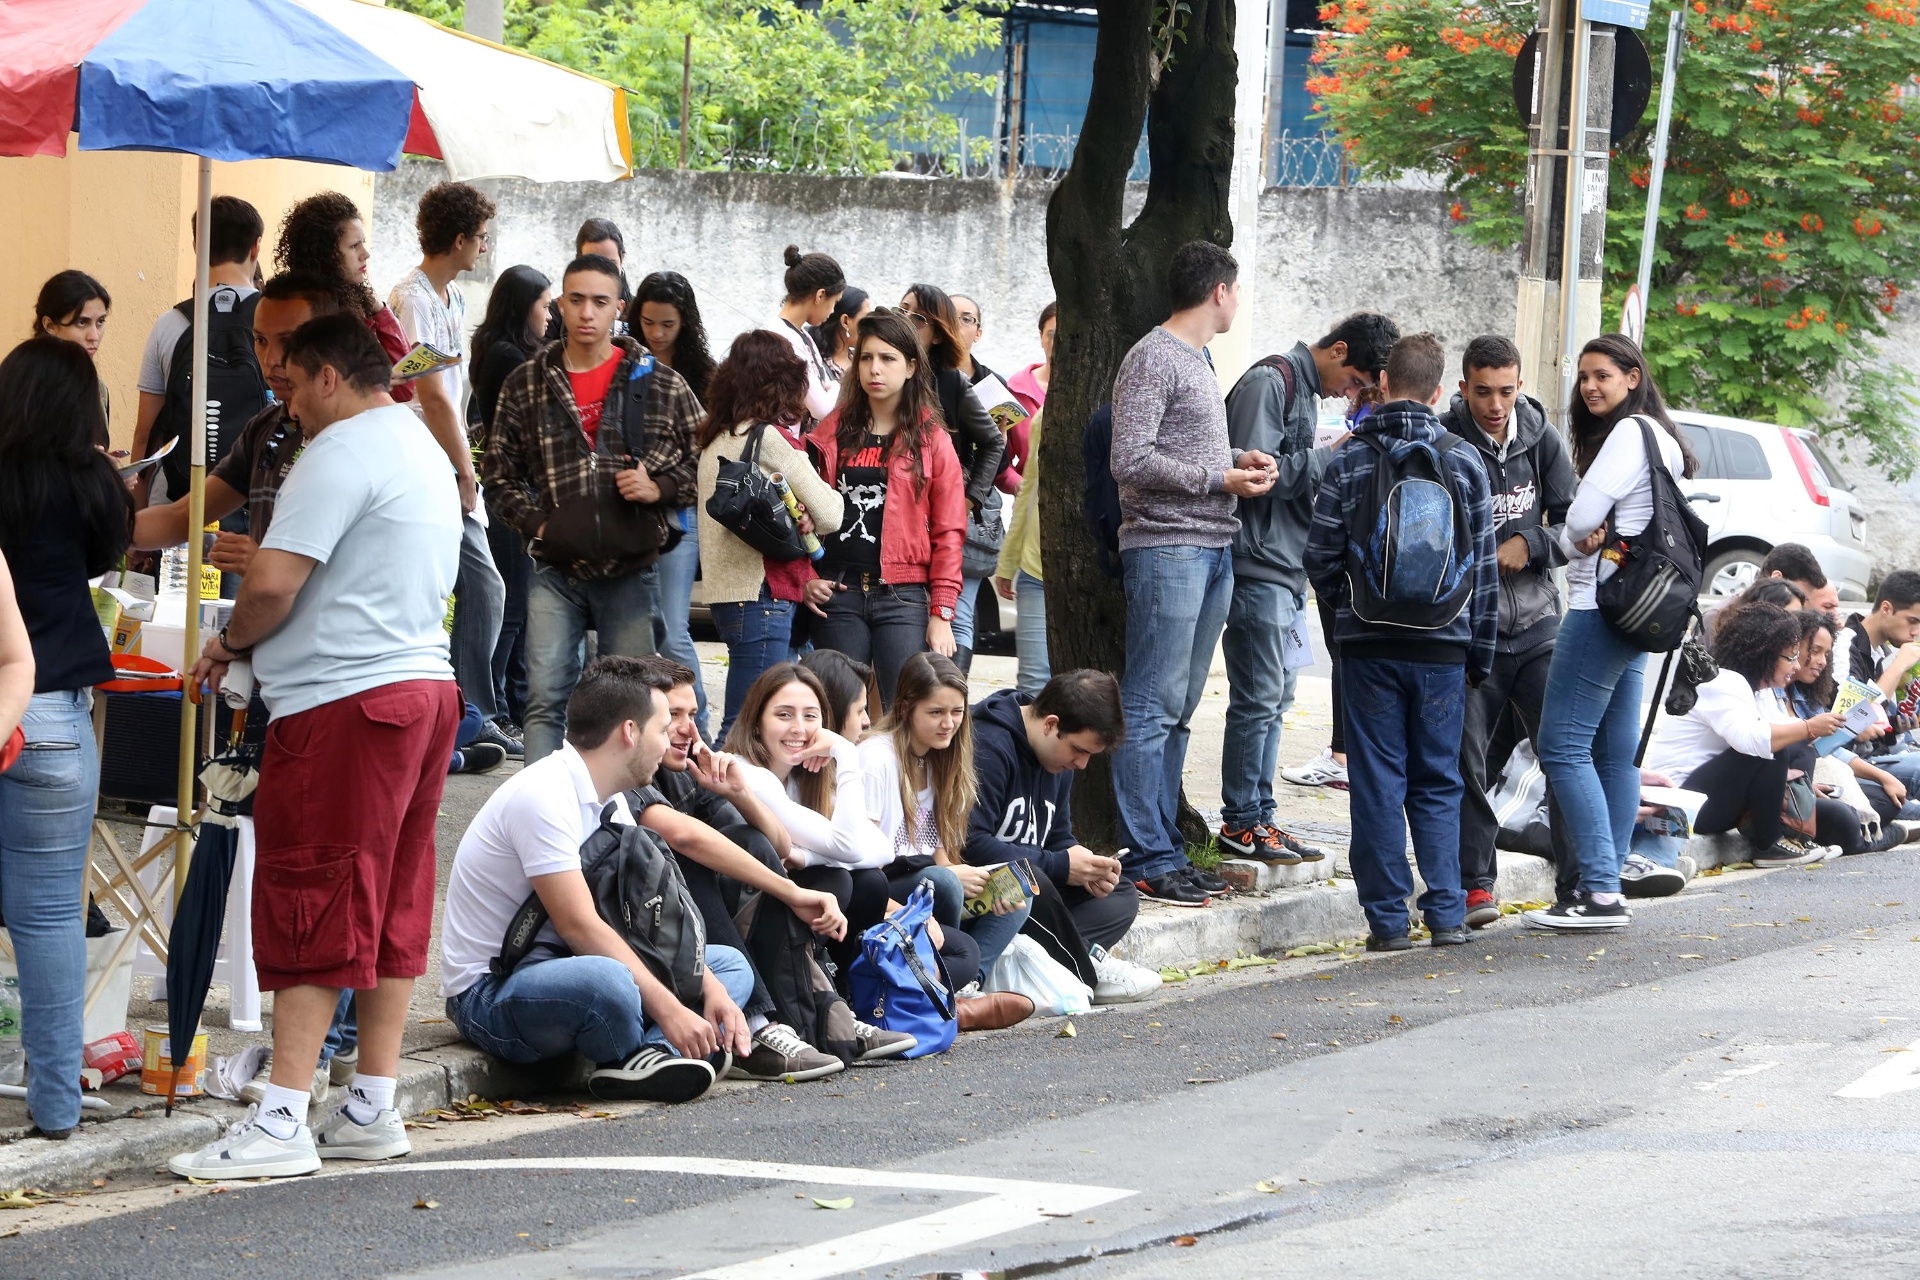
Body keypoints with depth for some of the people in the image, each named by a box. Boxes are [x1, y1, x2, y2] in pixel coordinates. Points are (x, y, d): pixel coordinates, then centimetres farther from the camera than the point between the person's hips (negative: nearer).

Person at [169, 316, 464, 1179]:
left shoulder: (342, 453, -12)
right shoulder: (424, 452, 19)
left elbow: (273, 585, -19)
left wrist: (231, 642, 0)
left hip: (345, 702, -10)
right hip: (425, 683, 10)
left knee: (309, 909, -8)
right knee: (392, 907, 11)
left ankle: (281, 1123, -10)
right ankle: (372, 1110, 13)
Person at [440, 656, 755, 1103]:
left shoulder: (610, 802, 11)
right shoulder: (545, 796, -19)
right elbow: (580, 926, -25)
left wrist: (711, 988, -7)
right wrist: (668, 1009, -27)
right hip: (489, 994, -10)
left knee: (730, 965, 4)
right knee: (606, 981, -41)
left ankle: (645, 1058, -22)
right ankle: (651, 1050, -8)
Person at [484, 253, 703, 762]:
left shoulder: (661, 385, 2)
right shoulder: (525, 385, 6)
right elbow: (501, 471, 12)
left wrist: (659, 489, -10)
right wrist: (534, 522, -3)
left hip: (631, 571, -1)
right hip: (557, 572, 1)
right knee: (545, 700, -6)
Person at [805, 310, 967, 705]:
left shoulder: (931, 440, 4)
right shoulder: (832, 433, 11)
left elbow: (948, 532, 1)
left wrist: (942, 613, -5)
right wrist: (804, 577, -3)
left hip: (903, 598, -2)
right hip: (837, 595, 2)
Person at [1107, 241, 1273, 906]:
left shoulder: (1198, 359, 20)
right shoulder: (1152, 360, -9)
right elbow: (1132, 462, -16)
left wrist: (1236, 460, 9)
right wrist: (1219, 479, -12)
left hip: (1213, 549, 10)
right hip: (1166, 548, -10)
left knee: (1178, 709, 11)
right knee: (1151, 708, -8)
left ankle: (1165, 847, 15)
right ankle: (1147, 859, -9)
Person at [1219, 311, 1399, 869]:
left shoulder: (1305, 389, 18)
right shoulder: (1269, 381, -12)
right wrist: (1331, 455, -14)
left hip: (1288, 573, 10)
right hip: (1259, 567, -10)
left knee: (1277, 697, 12)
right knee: (1258, 698, -7)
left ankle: (1258, 817, 17)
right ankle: (1240, 823, -1)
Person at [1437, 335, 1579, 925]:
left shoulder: (1541, 438, 3)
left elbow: (1573, 522, 5)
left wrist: (1529, 545, -12)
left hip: (1537, 624, 3)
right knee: (1465, 760, -2)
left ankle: (1579, 881, 5)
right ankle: (1474, 886, 8)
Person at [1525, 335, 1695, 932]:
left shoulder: (1629, 433, -12)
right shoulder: (1659, 438, 20)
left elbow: (1580, 520, -16)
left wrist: (1574, 542, 5)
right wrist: (1587, 539, -2)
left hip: (1602, 607, -11)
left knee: (1563, 746, -11)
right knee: (1616, 752, 10)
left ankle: (1600, 893, -16)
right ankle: (1605, 886, 11)